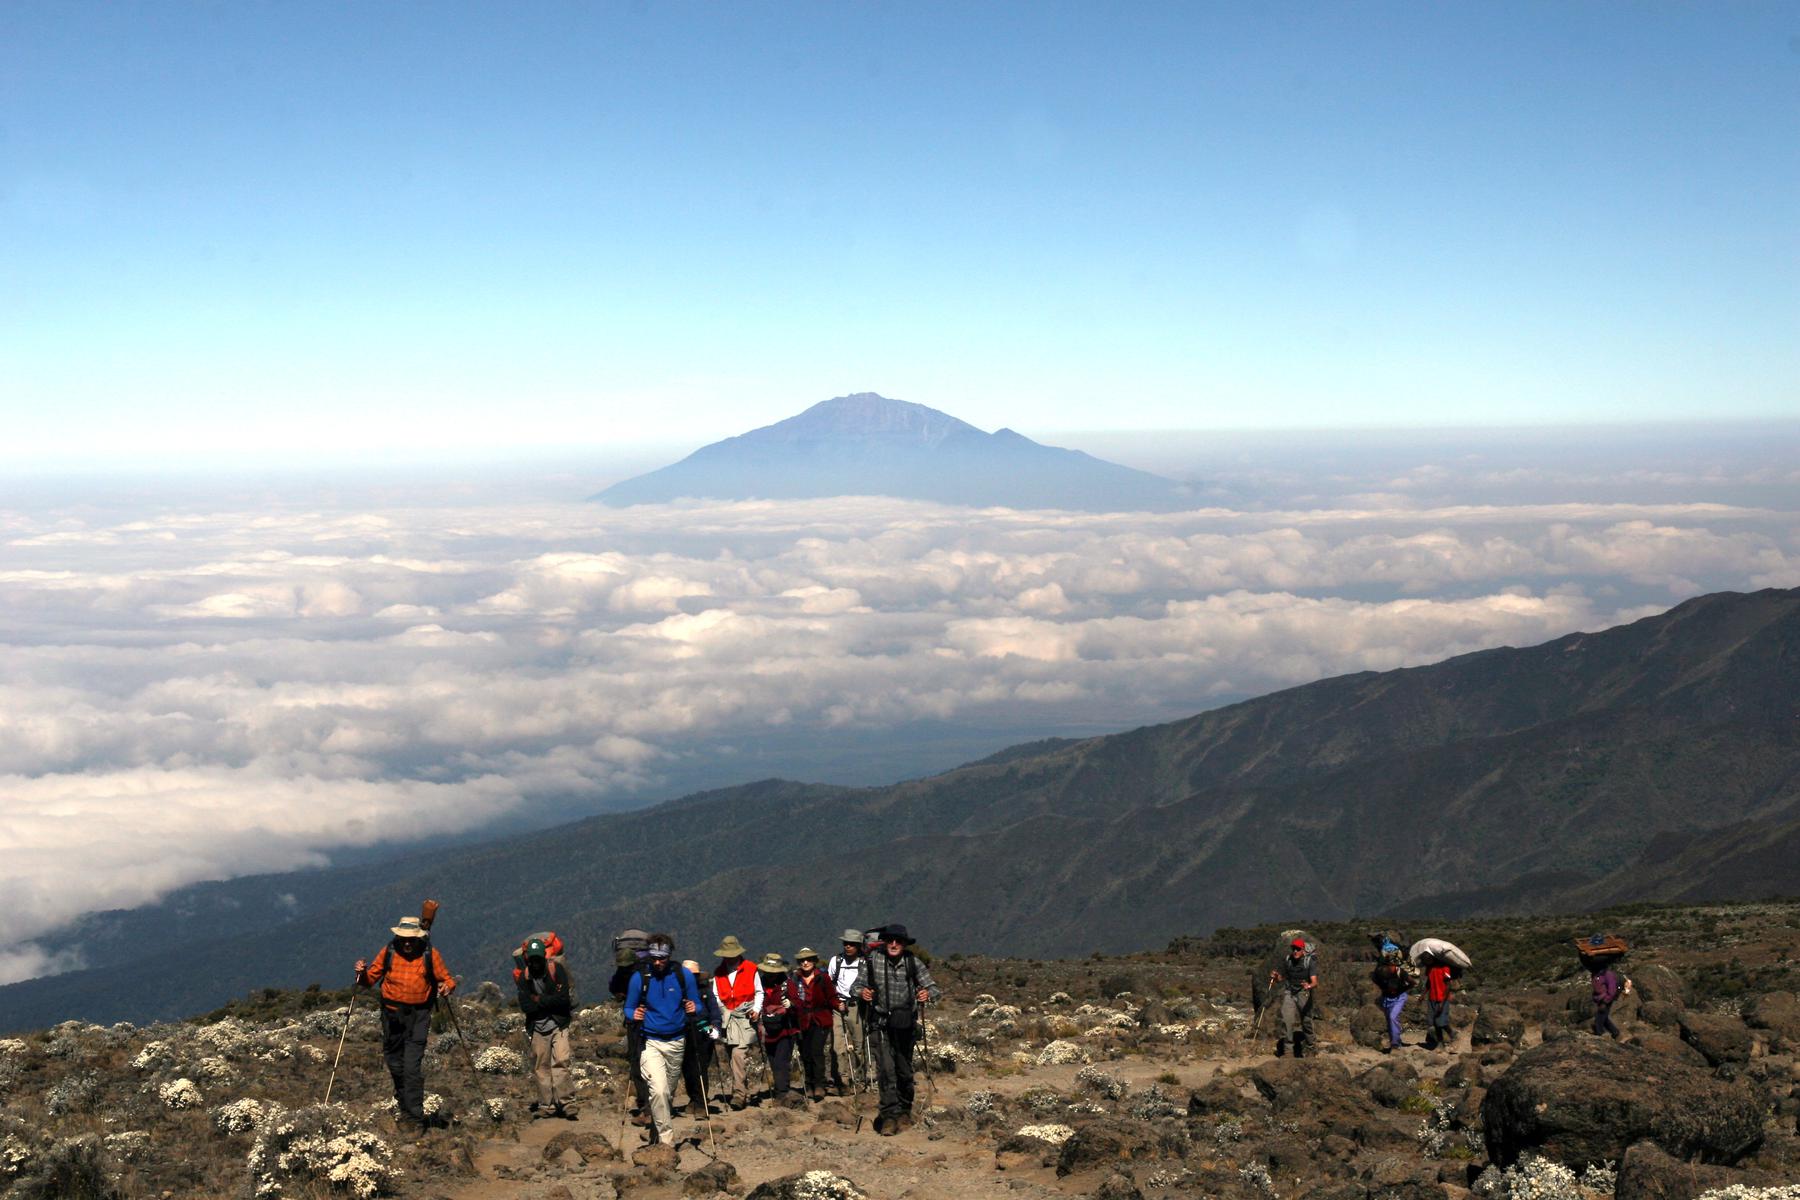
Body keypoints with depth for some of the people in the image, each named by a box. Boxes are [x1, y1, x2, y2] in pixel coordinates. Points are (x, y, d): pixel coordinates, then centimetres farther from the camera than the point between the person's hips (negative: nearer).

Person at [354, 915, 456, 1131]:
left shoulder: (430, 954, -4)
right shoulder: (388, 952, 0)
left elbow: (447, 978, 3)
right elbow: (371, 978, 6)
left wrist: (447, 986, -19)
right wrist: (362, 973, -16)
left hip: (418, 1014, -3)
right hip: (392, 1014, 3)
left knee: (412, 1066, -11)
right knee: (394, 1061, 13)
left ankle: (414, 1115, -11)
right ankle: (403, 1103, 33)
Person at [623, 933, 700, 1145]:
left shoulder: (684, 975, -4)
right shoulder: (639, 978, -8)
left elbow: (697, 1004, 4)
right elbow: (629, 1008, 2)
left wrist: (694, 1008, -19)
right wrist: (634, 1015, -21)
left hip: (677, 1042, 3)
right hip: (650, 1042, -3)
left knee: (669, 1091, 15)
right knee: (659, 1090, -20)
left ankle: (656, 1131, 36)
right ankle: (666, 1138, -10)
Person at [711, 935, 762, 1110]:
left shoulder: (750, 969, 4)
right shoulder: (718, 972, 12)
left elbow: (759, 992, 11)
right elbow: (716, 996, 13)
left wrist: (756, 1009, -5)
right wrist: (721, 1012, -5)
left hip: (745, 1018, -4)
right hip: (726, 1020, 4)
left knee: (739, 1055, -18)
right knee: (730, 1058, 5)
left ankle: (739, 1095, -20)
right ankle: (745, 1093, 15)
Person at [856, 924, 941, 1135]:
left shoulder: (913, 963, -3)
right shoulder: (873, 962, -6)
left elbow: (932, 987, -2)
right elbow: (858, 985, 2)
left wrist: (928, 993, -24)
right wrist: (862, 992, -21)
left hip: (905, 1025, 2)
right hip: (881, 1025, -2)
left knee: (904, 1070, 12)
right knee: (886, 1069, -12)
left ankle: (905, 1112, 30)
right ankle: (889, 1116, -9)